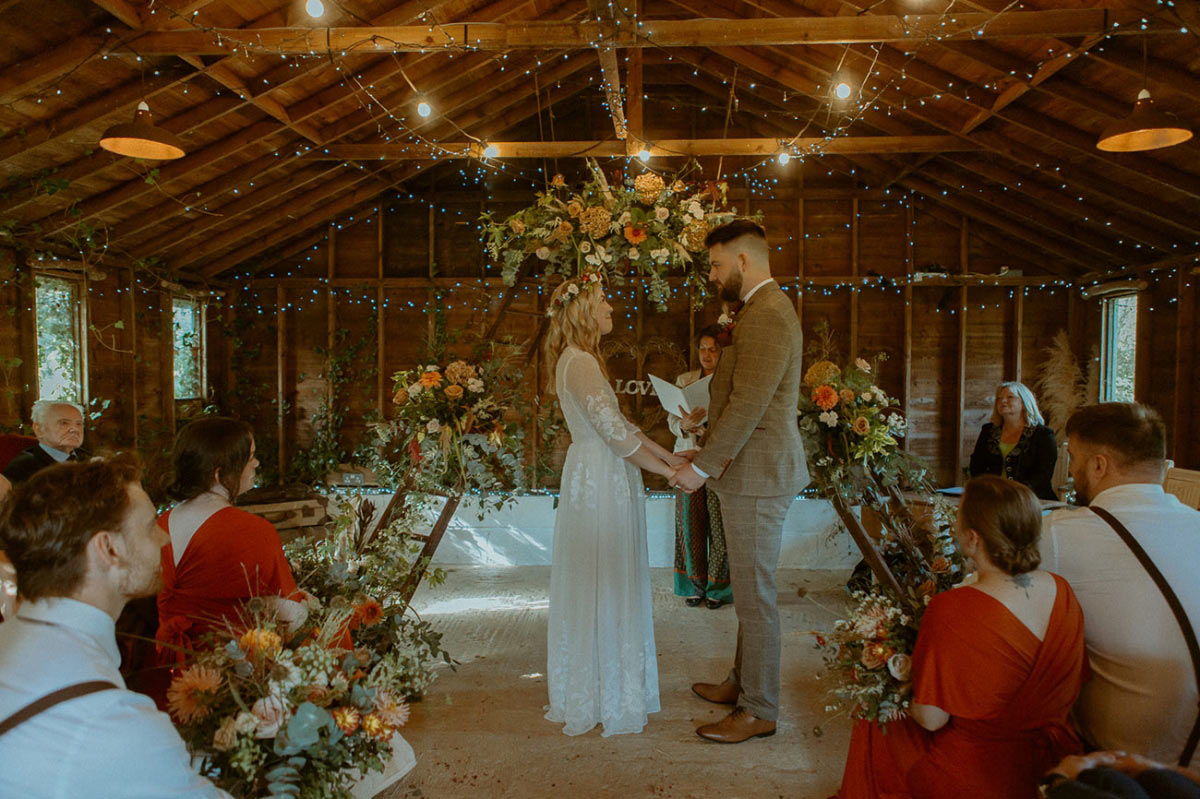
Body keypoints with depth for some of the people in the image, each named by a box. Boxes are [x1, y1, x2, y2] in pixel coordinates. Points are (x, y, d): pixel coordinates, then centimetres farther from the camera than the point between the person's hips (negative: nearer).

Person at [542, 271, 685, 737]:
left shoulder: (582, 359, 14)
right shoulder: (580, 363, -18)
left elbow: (619, 425, 14)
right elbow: (616, 434, -22)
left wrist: (669, 455, 9)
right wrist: (670, 472, -15)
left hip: (602, 476, 10)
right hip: (599, 481, -10)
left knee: (606, 583, 17)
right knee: (602, 584, 2)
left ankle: (590, 688, 31)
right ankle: (602, 696, 17)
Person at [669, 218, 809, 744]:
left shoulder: (767, 315, -19)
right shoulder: (759, 310, 15)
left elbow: (747, 407, -23)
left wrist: (701, 467, -17)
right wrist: (706, 457, 16)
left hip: (757, 476, -11)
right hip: (749, 471, 11)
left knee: (754, 594, 1)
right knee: (748, 588, 20)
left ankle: (759, 711, 15)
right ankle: (743, 682, 35)